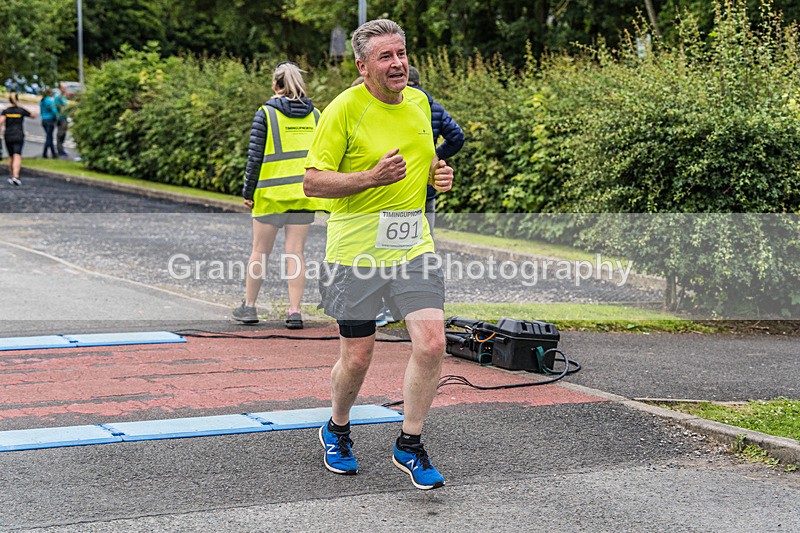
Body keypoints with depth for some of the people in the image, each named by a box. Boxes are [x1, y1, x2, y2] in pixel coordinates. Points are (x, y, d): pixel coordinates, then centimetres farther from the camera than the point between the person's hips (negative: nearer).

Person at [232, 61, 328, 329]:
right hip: (304, 192, 3)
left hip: (272, 193, -3)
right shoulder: (314, 114, 6)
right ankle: (294, 310, 0)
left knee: (259, 251, 9)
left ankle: (249, 306, 19)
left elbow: (255, 156, -6)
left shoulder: (266, 113, -5)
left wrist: (248, 191, 2)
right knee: (296, 251, 4)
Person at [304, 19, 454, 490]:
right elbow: (312, 182, -11)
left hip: (414, 245, 4)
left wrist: (438, 173, 3)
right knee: (357, 358, 4)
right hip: (356, 252, -4)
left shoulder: (419, 102, 9)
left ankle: (410, 445, 7)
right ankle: (337, 431, 34)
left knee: (431, 343, -10)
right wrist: (373, 176, -23)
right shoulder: (344, 109, -10)